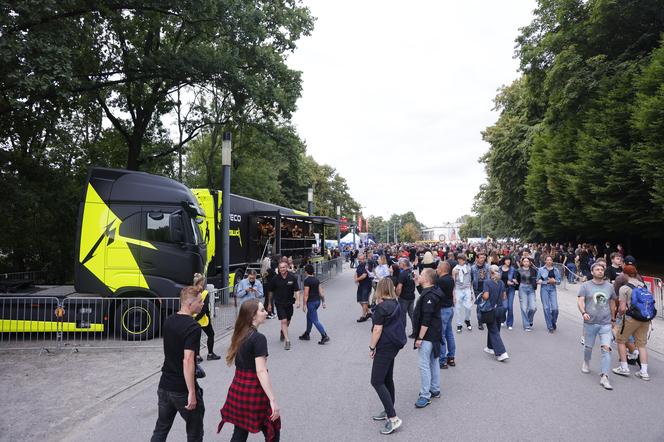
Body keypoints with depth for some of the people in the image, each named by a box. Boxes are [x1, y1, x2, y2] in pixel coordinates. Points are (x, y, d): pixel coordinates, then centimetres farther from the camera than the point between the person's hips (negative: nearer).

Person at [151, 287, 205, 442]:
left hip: (164, 385, 7)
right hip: (183, 390, -7)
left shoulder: (168, 321, 5)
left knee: (161, 429, 18)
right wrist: (192, 393, -24)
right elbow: (187, 361, -28)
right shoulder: (193, 327, -21)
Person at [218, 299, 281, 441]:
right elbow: (261, 372, -24)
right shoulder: (259, 338, -19)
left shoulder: (239, 335, 5)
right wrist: (273, 400, -24)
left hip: (238, 388, 8)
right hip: (254, 391, -7)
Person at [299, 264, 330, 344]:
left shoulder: (307, 280, -16)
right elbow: (321, 291, 9)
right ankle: (306, 335, 34)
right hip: (317, 301, 9)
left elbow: (306, 294, -19)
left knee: (315, 320, -4)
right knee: (309, 317, 22)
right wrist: (323, 301, 14)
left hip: (311, 302, -9)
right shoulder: (316, 279, 8)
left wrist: (304, 305, -15)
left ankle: (325, 336, -9)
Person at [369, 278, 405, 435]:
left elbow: (377, 330, -19)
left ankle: (393, 418, -6)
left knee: (376, 382, -4)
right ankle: (388, 411, 29)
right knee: (387, 379, 19)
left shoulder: (381, 307, -19)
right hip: (394, 345, 9)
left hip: (385, 347, -9)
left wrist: (372, 347, -8)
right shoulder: (396, 304, 4)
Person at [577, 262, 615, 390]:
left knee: (606, 348, -11)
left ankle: (604, 377, -9)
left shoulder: (609, 286, 7)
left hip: (605, 323, 1)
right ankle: (586, 363, 43)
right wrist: (583, 312, -27)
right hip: (590, 323, -1)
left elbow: (612, 303, 18)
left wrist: (612, 318, 22)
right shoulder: (586, 286, -1)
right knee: (588, 347, 13)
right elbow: (580, 301, -9)